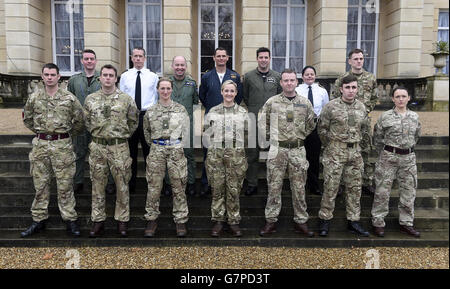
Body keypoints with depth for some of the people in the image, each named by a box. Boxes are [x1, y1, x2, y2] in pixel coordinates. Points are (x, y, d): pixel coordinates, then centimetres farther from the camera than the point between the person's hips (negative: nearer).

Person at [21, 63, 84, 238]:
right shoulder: (34, 98, 5)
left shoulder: (69, 98, -3)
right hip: (40, 145, 3)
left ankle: (70, 219, 13)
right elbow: (27, 118, 18)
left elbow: (79, 120, 5)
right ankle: (39, 220, 22)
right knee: (40, 184, 10)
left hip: (63, 145, -3)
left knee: (65, 184, 3)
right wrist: (39, 132, 15)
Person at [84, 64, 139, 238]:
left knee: (122, 185, 4)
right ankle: (98, 221, 20)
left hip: (119, 147, -2)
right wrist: (97, 133, 11)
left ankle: (122, 220, 18)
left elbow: (133, 121, 8)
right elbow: (87, 121, 18)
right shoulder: (90, 99, 7)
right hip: (97, 147, 2)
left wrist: (123, 135, 7)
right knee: (97, 184, 8)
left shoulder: (126, 99, -1)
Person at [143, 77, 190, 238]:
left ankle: (180, 220, 12)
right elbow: (146, 131, 19)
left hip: (176, 149, 0)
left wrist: (180, 147, 5)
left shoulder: (180, 109, 7)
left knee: (179, 186, 2)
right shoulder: (151, 111, 9)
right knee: (154, 186, 3)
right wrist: (154, 145, 12)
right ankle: (152, 219, 16)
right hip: (156, 150, 1)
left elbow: (187, 130, 9)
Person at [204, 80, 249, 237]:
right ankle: (218, 220, 16)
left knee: (234, 189, 3)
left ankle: (234, 221, 15)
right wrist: (214, 143, 1)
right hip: (215, 154, 0)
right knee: (217, 188, 4)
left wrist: (237, 144, 1)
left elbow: (247, 133, 9)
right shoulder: (213, 111, 7)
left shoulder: (243, 112, 7)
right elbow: (206, 131, 10)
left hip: (236, 155, 0)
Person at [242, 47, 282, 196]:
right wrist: (253, 109, 10)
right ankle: (252, 184, 14)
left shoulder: (277, 76, 7)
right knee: (252, 154, 3)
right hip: (253, 121, -1)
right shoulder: (249, 76, 4)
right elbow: (245, 96, 12)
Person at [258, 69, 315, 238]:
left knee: (299, 187, 8)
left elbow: (311, 125, 15)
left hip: (298, 150, 1)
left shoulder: (305, 103, 6)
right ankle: (271, 221, 15)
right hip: (277, 149, -1)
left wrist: (299, 137, 11)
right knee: (274, 187, 4)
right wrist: (271, 138, 6)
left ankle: (301, 221, 21)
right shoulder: (272, 102, 0)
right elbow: (262, 123, 8)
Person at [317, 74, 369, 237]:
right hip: (335, 152, -5)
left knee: (354, 188, 9)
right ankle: (325, 220, 12)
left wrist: (356, 143, 15)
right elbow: (322, 128, -1)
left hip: (355, 152, 5)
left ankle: (353, 221, 20)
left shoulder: (362, 108, 9)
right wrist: (331, 146, 4)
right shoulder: (331, 106, -6)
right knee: (330, 187, -1)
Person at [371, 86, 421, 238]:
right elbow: (377, 138, 2)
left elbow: (416, 136, 20)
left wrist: (408, 149, 15)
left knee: (409, 191, 9)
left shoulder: (414, 117, 6)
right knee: (382, 191, -1)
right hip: (388, 157, -4)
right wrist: (385, 154, 6)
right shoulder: (385, 116, -5)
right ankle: (378, 222, 11)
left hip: (409, 158, 4)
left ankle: (406, 223, 24)